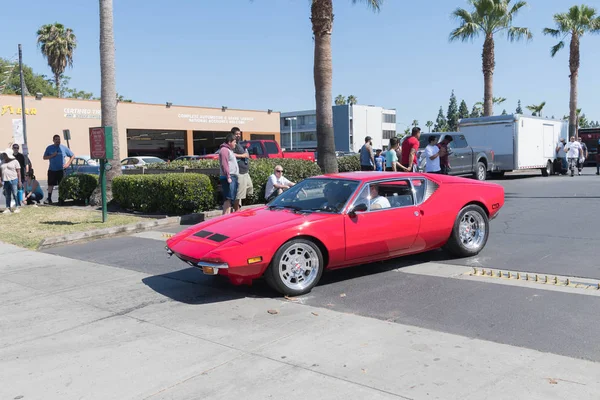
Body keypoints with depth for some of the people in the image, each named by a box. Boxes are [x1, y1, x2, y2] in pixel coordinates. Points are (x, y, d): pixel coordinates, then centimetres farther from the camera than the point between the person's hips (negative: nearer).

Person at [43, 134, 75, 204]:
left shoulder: (64, 148, 3)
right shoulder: (49, 148, 6)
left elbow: (73, 156, 7)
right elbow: (44, 157, 7)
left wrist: (68, 164, -3)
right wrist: (52, 155, -10)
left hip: (61, 169, -1)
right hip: (52, 169, 1)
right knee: (50, 185, 3)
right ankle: (49, 199, 9)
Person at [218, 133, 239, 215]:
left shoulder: (229, 150, 24)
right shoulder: (224, 150, -8)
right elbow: (224, 164, -18)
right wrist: (228, 176, -23)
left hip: (232, 177, 10)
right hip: (228, 177, -10)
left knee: (230, 198, 11)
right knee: (228, 198, -15)